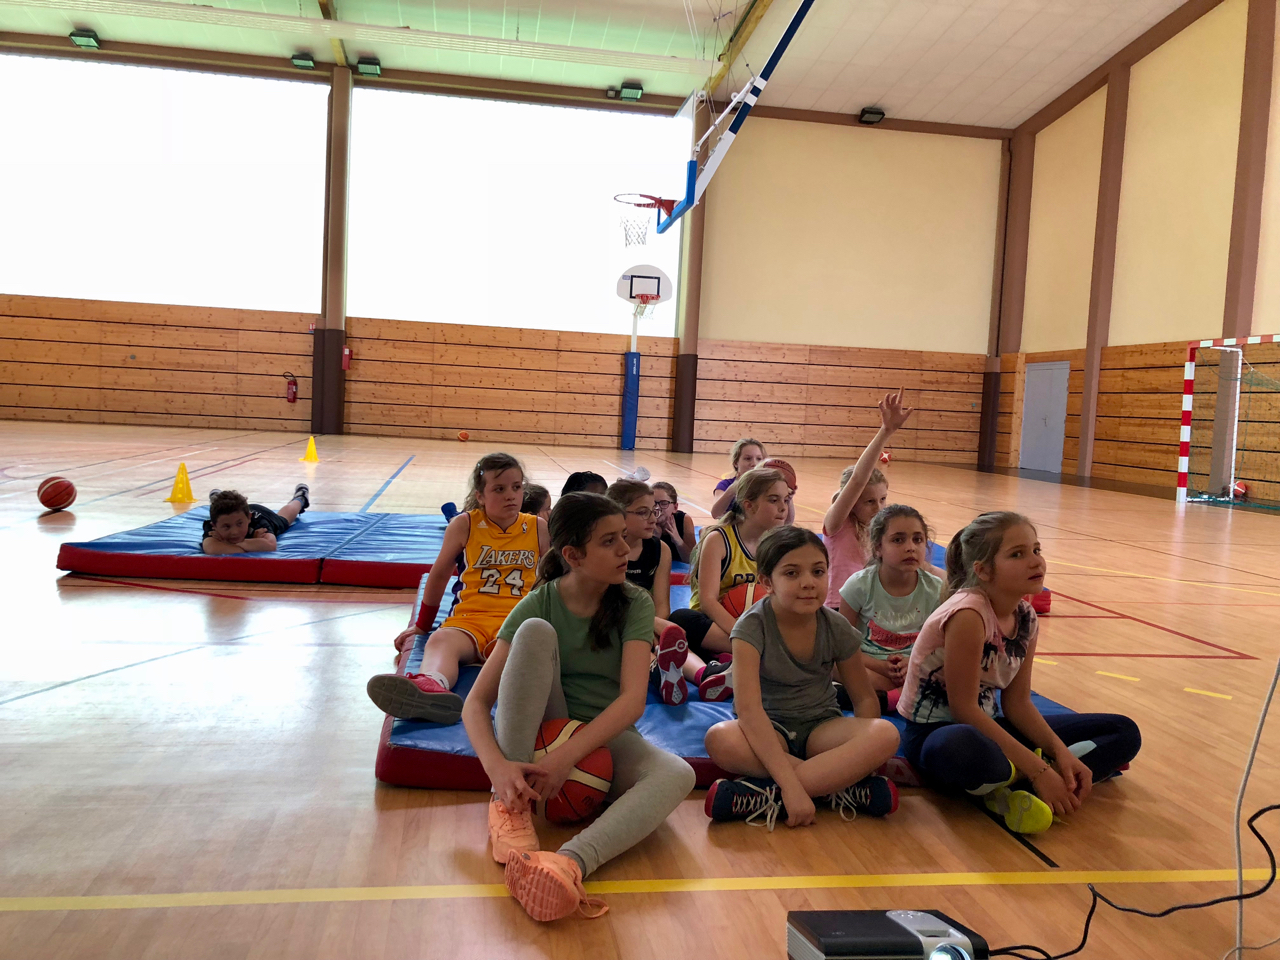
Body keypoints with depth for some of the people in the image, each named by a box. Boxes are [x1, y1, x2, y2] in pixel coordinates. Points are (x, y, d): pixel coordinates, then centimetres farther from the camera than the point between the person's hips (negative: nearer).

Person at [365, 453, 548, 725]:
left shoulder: (539, 528, 10)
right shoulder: (465, 524, 7)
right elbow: (439, 574, 19)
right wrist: (422, 625, 26)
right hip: (470, 617, 0)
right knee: (441, 640, -37)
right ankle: (431, 686, -71)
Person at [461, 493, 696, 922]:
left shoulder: (635, 604, -7)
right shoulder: (539, 605, -10)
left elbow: (632, 700, -19)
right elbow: (476, 702, -15)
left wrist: (567, 756, -33)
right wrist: (497, 767, -34)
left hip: (608, 737, 1)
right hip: (542, 734, -1)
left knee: (677, 774, -32)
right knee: (536, 632, -27)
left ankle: (569, 862, -54)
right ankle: (510, 806, -26)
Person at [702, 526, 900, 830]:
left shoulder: (837, 628, -8)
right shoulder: (753, 626, -20)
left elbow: (864, 697, 2)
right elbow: (748, 708, -30)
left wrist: (863, 756, -17)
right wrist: (790, 784, -39)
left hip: (821, 727, 3)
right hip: (767, 731, -3)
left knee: (887, 734, -28)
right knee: (720, 739, -37)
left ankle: (762, 796, -30)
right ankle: (842, 785, -26)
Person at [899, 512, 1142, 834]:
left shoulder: (1025, 617, 0)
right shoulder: (968, 614, -23)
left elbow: (1017, 703, 5)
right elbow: (963, 708, -24)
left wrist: (1060, 753, -11)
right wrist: (1038, 769, -23)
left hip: (986, 726, 9)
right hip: (932, 733, -9)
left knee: (1124, 732, 5)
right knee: (964, 748, -48)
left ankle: (1013, 786, -15)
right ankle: (1030, 777, -16)